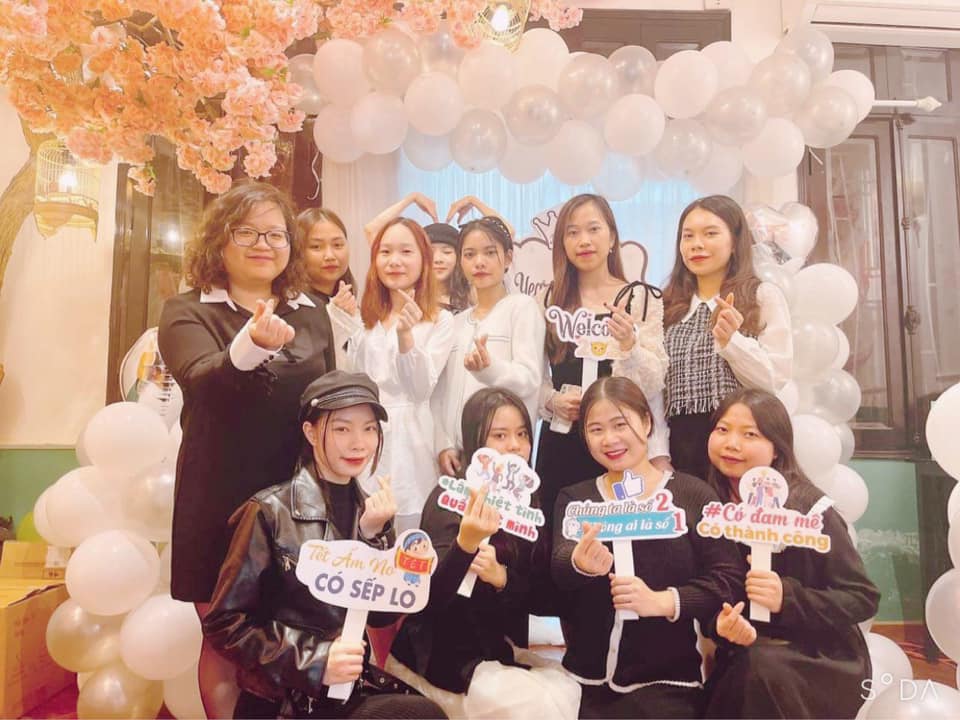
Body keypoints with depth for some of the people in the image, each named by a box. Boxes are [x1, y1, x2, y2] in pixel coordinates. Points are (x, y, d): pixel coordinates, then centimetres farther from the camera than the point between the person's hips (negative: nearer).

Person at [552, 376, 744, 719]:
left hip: (666, 683, -2)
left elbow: (729, 578, -7)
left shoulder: (693, 494, -1)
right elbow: (558, 569, -10)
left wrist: (664, 602, -21)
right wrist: (579, 564, -33)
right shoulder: (573, 498, 6)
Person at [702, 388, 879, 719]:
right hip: (741, 659, 3)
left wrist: (787, 598, -27)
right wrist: (722, 623, -23)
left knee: (760, 664, -33)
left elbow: (864, 599, -12)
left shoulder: (809, 509, -15)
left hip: (820, 660, -3)